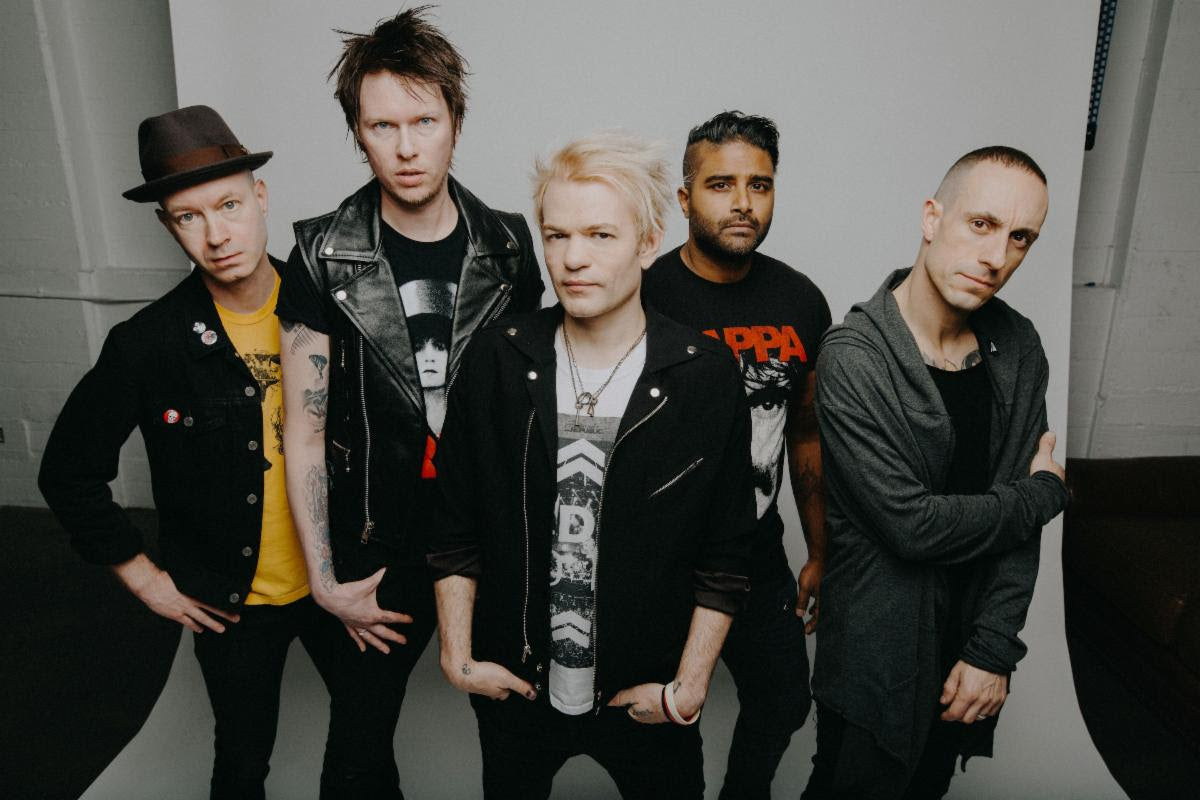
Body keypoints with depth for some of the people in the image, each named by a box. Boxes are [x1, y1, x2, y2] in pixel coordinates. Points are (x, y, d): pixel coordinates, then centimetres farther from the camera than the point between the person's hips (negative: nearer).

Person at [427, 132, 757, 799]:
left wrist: (688, 688, -7)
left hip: (645, 696, -1)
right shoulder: (498, 358, -8)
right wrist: (458, 657, -2)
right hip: (513, 687, 2)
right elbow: (455, 527, -1)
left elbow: (725, 557, -7)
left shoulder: (706, 375, -13)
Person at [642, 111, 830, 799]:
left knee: (784, 701, 20)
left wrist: (821, 554, 12)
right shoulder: (641, 297, -16)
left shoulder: (802, 302, -2)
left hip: (758, 555, 5)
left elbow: (806, 433, 8)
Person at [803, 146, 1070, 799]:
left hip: (973, 646, 6)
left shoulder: (1018, 349, -3)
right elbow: (913, 524, -24)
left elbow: (1019, 526, -1)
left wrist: (993, 652, -6)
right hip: (877, 663, -5)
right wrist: (1045, 492, -10)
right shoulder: (853, 358, -22)